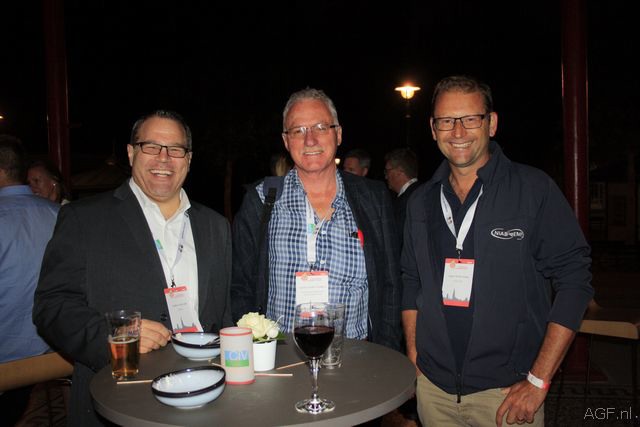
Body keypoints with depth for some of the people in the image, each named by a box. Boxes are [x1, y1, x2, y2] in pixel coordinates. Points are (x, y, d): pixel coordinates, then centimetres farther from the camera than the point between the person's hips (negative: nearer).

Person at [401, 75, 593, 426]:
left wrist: (538, 380, -13)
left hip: (508, 391, -3)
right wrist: (413, 359, 4)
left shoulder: (535, 189, -8)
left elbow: (574, 280, -9)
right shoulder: (422, 201, 5)